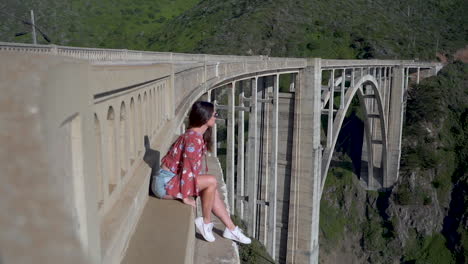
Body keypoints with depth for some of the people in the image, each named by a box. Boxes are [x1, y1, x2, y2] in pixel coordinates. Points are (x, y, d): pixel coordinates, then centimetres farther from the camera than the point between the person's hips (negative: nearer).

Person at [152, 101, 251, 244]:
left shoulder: (197, 135, 8)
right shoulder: (194, 138, -22)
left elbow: (193, 165, 15)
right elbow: (188, 169, -23)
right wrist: (186, 197, -17)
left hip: (172, 179, 10)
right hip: (165, 183, -10)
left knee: (212, 189, 7)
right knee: (211, 182, -17)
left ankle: (231, 228, 14)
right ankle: (206, 222, 0)